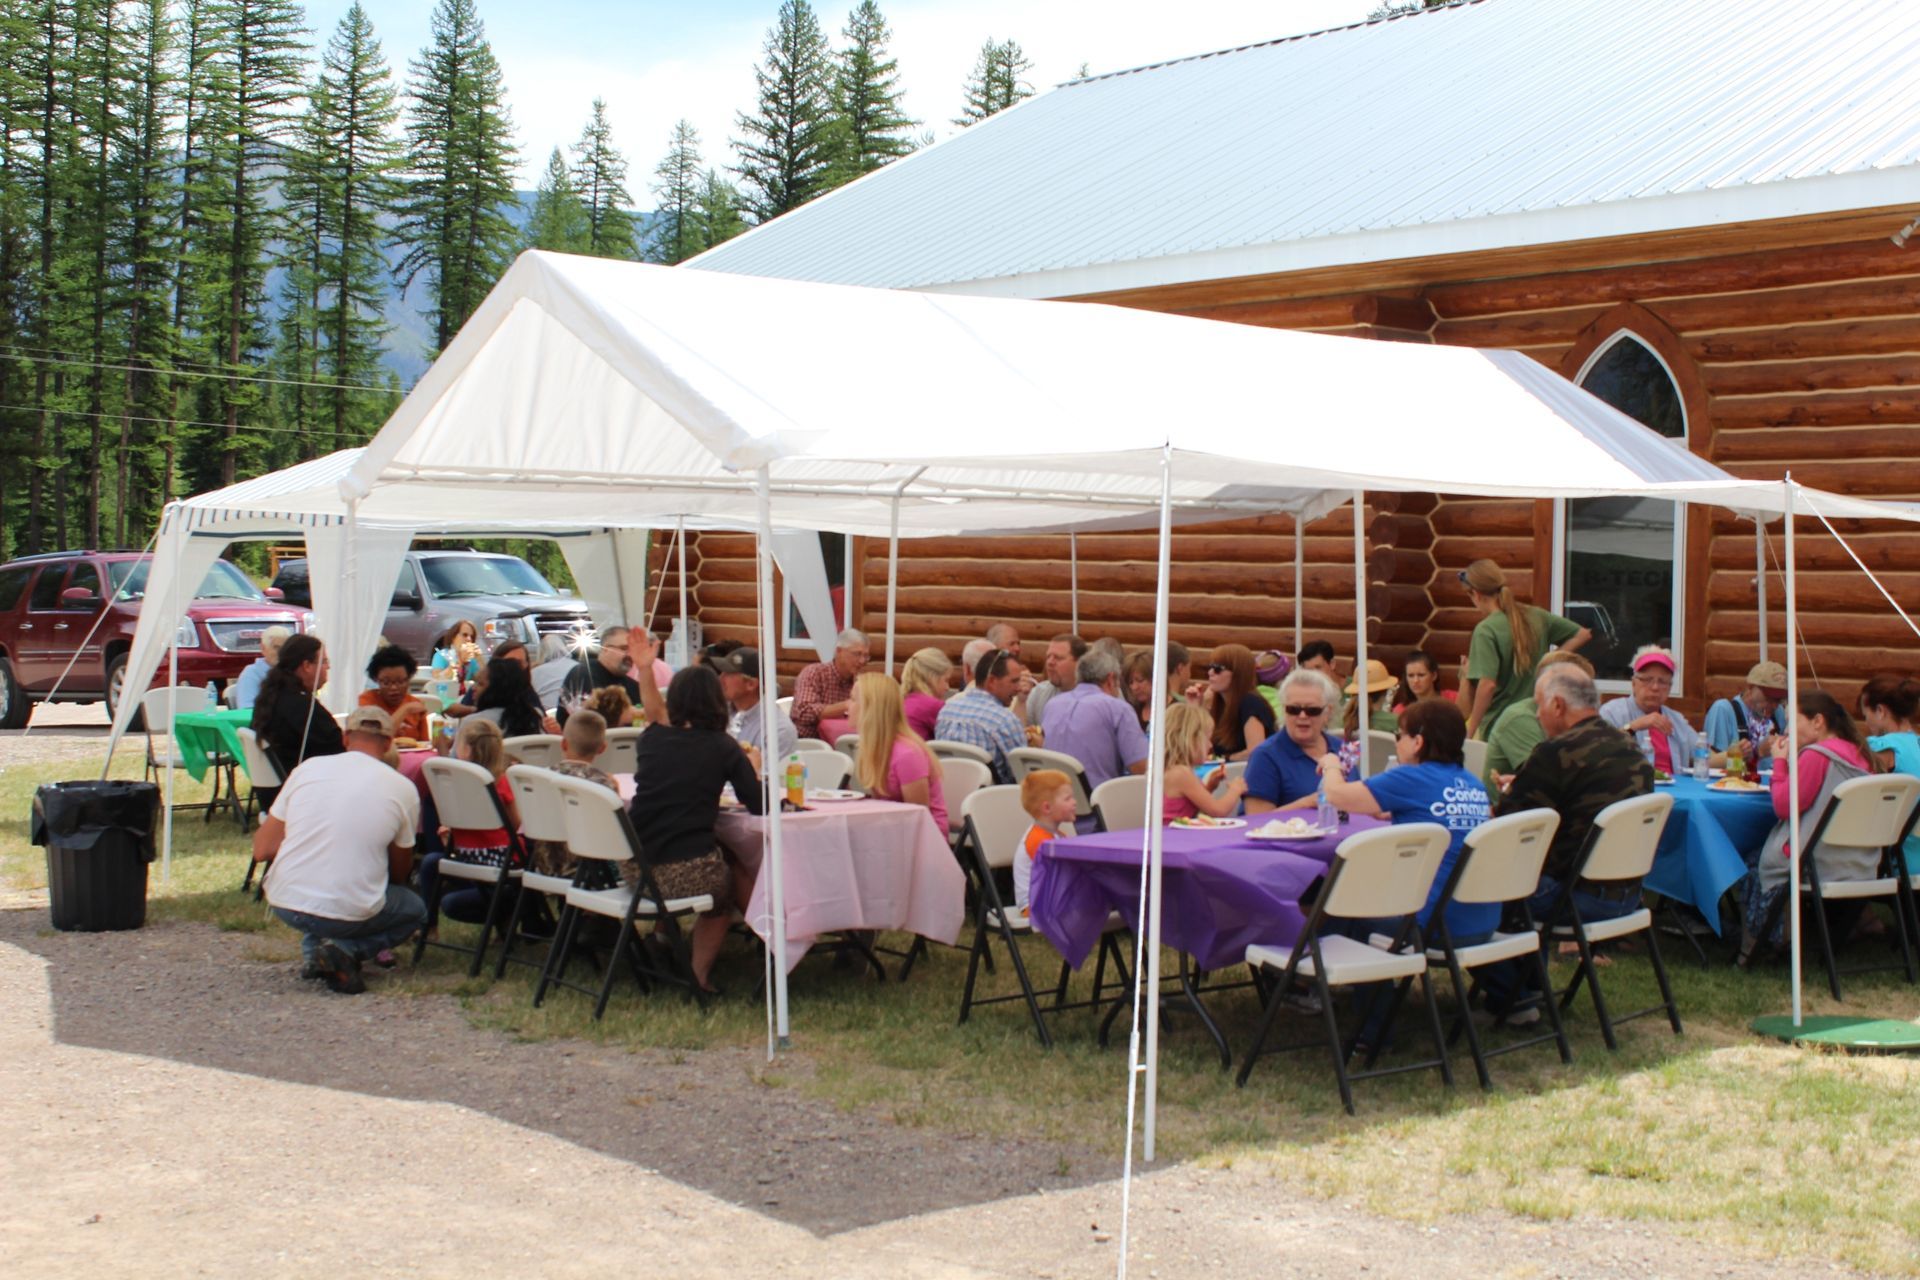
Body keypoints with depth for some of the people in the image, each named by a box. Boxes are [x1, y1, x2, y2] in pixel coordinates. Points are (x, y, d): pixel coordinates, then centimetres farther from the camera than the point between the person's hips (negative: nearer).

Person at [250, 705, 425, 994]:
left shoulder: (309, 768, 4)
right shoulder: (402, 789, 1)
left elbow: (262, 850, 7)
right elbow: (399, 872, 14)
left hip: (283, 904, 3)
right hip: (348, 913, -3)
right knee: (415, 910, 26)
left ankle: (313, 948, 11)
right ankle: (348, 949, -2)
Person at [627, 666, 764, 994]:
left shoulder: (650, 739, 8)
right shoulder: (722, 747, -1)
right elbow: (758, 805, 0)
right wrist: (751, 768, 19)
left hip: (634, 868, 4)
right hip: (688, 872, -4)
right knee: (724, 890, 30)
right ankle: (699, 971, 26)